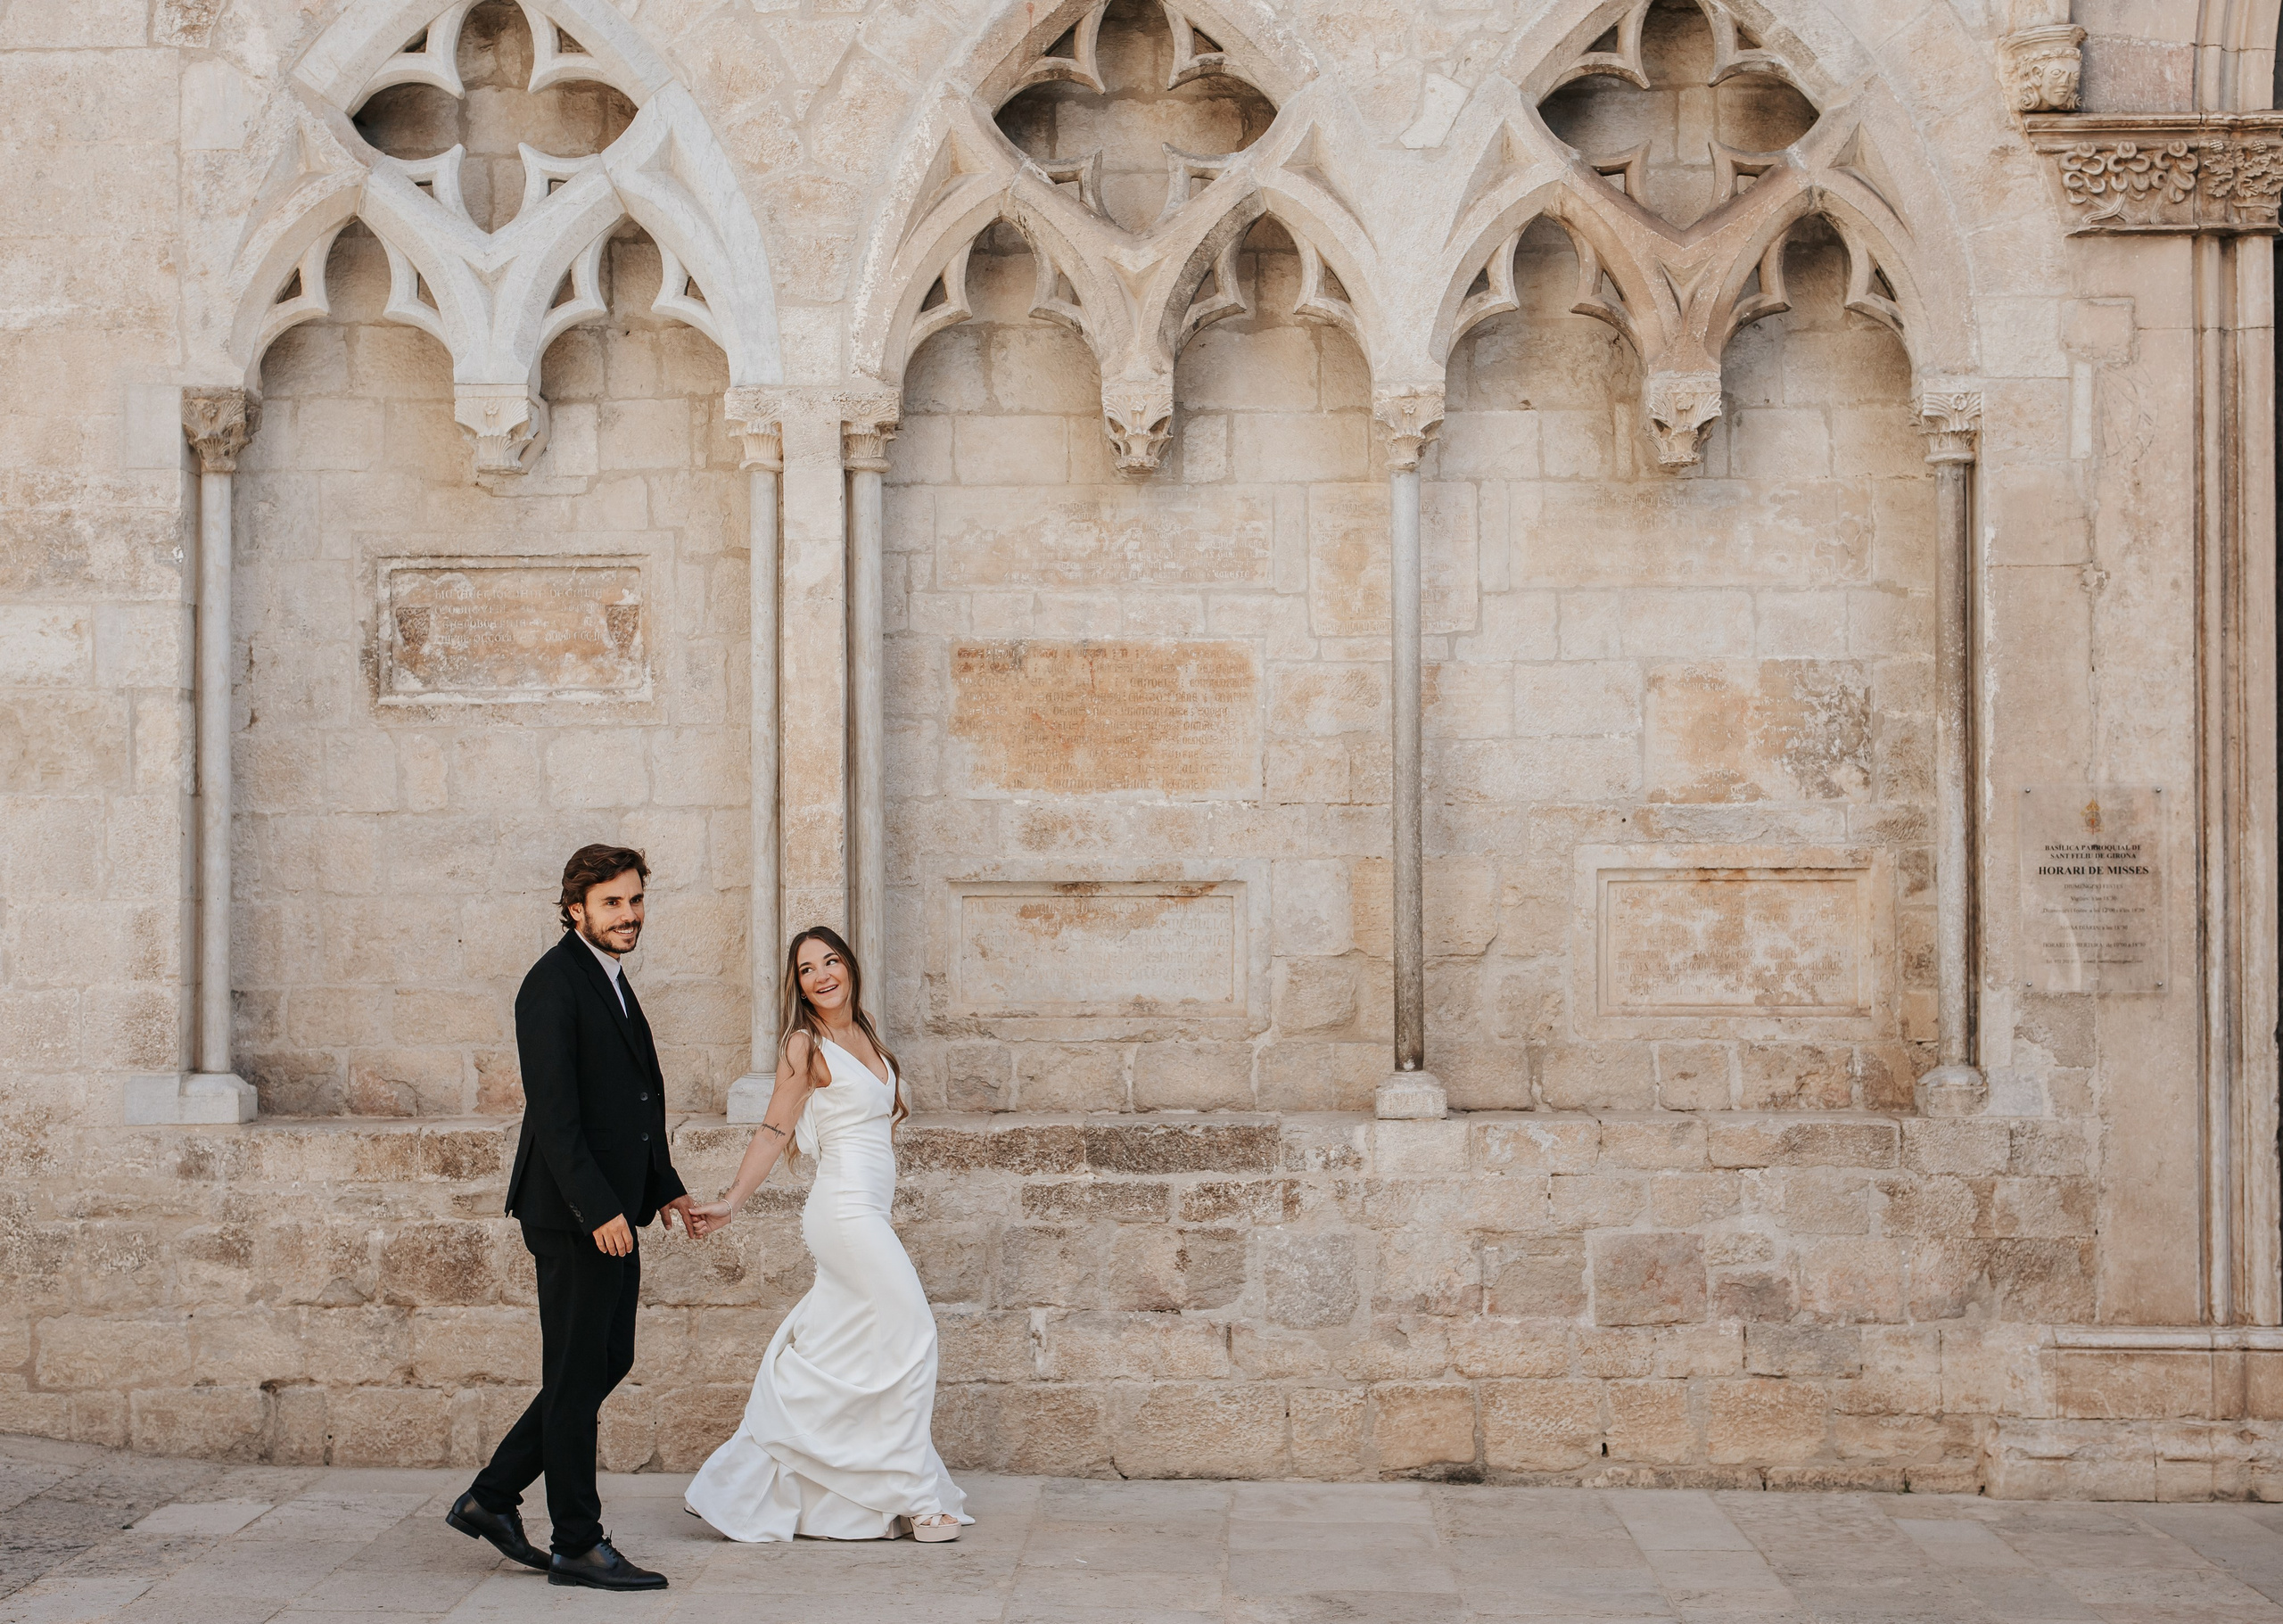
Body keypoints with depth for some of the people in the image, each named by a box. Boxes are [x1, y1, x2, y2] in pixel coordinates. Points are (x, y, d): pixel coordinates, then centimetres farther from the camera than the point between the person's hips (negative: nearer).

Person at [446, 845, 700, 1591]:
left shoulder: (611, 982, 17)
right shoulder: (554, 982, -13)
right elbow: (553, 1110, -20)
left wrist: (663, 1187, 17)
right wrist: (599, 1208, -23)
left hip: (612, 1207, 10)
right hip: (575, 1213, -10)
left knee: (609, 1361, 14)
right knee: (577, 1375, -1)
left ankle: (490, 1498, 22)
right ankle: (578, 1544, 8)